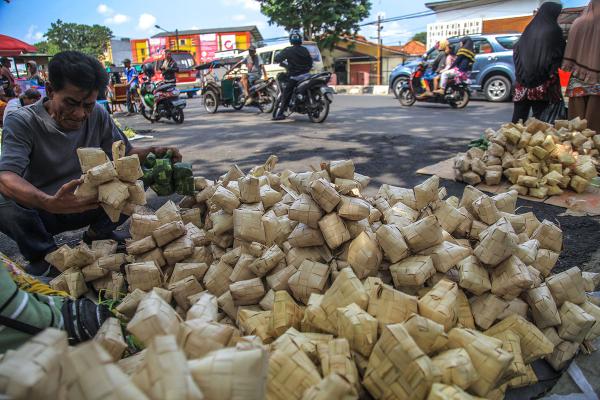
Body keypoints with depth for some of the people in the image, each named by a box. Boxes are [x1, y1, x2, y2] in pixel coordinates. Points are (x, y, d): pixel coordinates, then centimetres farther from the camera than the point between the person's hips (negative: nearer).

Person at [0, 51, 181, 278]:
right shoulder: (22, 123, -20)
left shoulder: (98, 116, -7)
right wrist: (49, 203, -56)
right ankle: (43, 254, -5)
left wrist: (153, 153, -22)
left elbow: (126, 154, 1)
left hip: (85, 204, 3)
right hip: (38, 210, -3)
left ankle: (97, 235, 4)